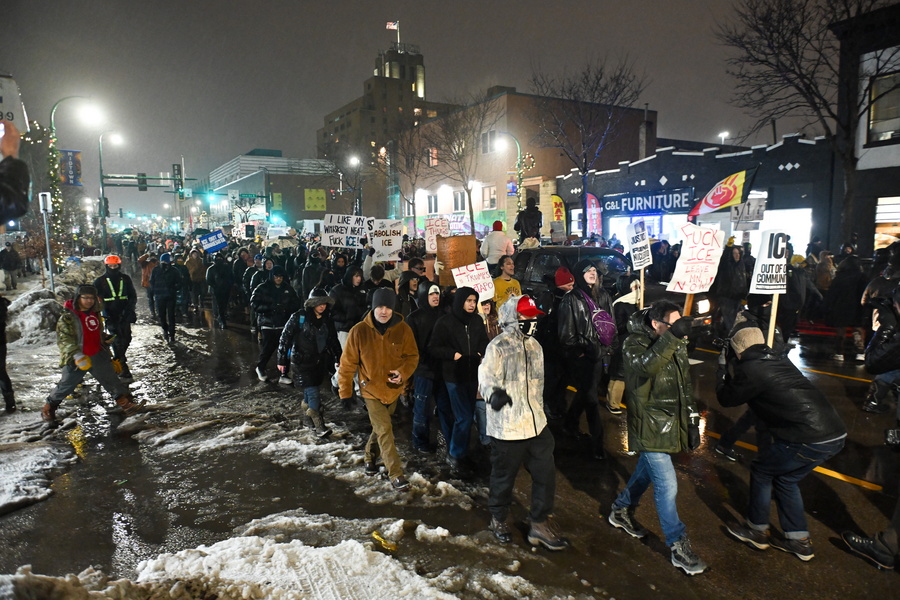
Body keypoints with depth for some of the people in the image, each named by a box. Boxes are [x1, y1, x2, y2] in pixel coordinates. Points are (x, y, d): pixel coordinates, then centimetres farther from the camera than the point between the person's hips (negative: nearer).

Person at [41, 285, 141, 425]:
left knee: (111, 379, 5)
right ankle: (48, 410, 25)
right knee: (66, 386, 4)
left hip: (97, 356, 6)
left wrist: (106, 347, 25)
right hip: (75, 359, -6)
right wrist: (77, 355, -30)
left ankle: (126, 403, 10)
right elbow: (63, 339, -20)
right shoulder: (68, 317, -14)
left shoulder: (96, 313, 8)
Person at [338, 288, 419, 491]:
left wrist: (403, 373, -22)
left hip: (393, 389, 3)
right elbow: (348, 363, -8)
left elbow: (412, 356, -2)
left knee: (380, 427, 19)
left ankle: (371, 457, 45)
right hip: (371, 389, -3)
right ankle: (396, 475, 2)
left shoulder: (403, 329, -10)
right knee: (385, 430, -7)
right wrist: (345, 391, -4)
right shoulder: (359, 331, -16)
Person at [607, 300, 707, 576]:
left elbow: (686, 387, 13)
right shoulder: (635, 344, -16)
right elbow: (647, 366, -40)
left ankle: (621, 510, 44)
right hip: (649, 428, -8)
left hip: (671, 425, 8)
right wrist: (673, 336, -47)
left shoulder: (678, 346, 5)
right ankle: (679, 547, 11)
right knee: (667, 485, -5)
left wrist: (692, 423, 12)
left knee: (647, 471, 22)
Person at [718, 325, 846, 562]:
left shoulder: (750, 369, -10)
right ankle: (799, 540, 31)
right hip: (835, 434, 8)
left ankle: (757, 531, 26)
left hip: (810, 439, -8)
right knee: (785, 478, 24)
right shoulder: (779, 360, 15)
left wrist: (722, 377, 21)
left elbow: (727, 398, 5)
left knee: (761, 471, 13)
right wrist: (733, 378, 34)